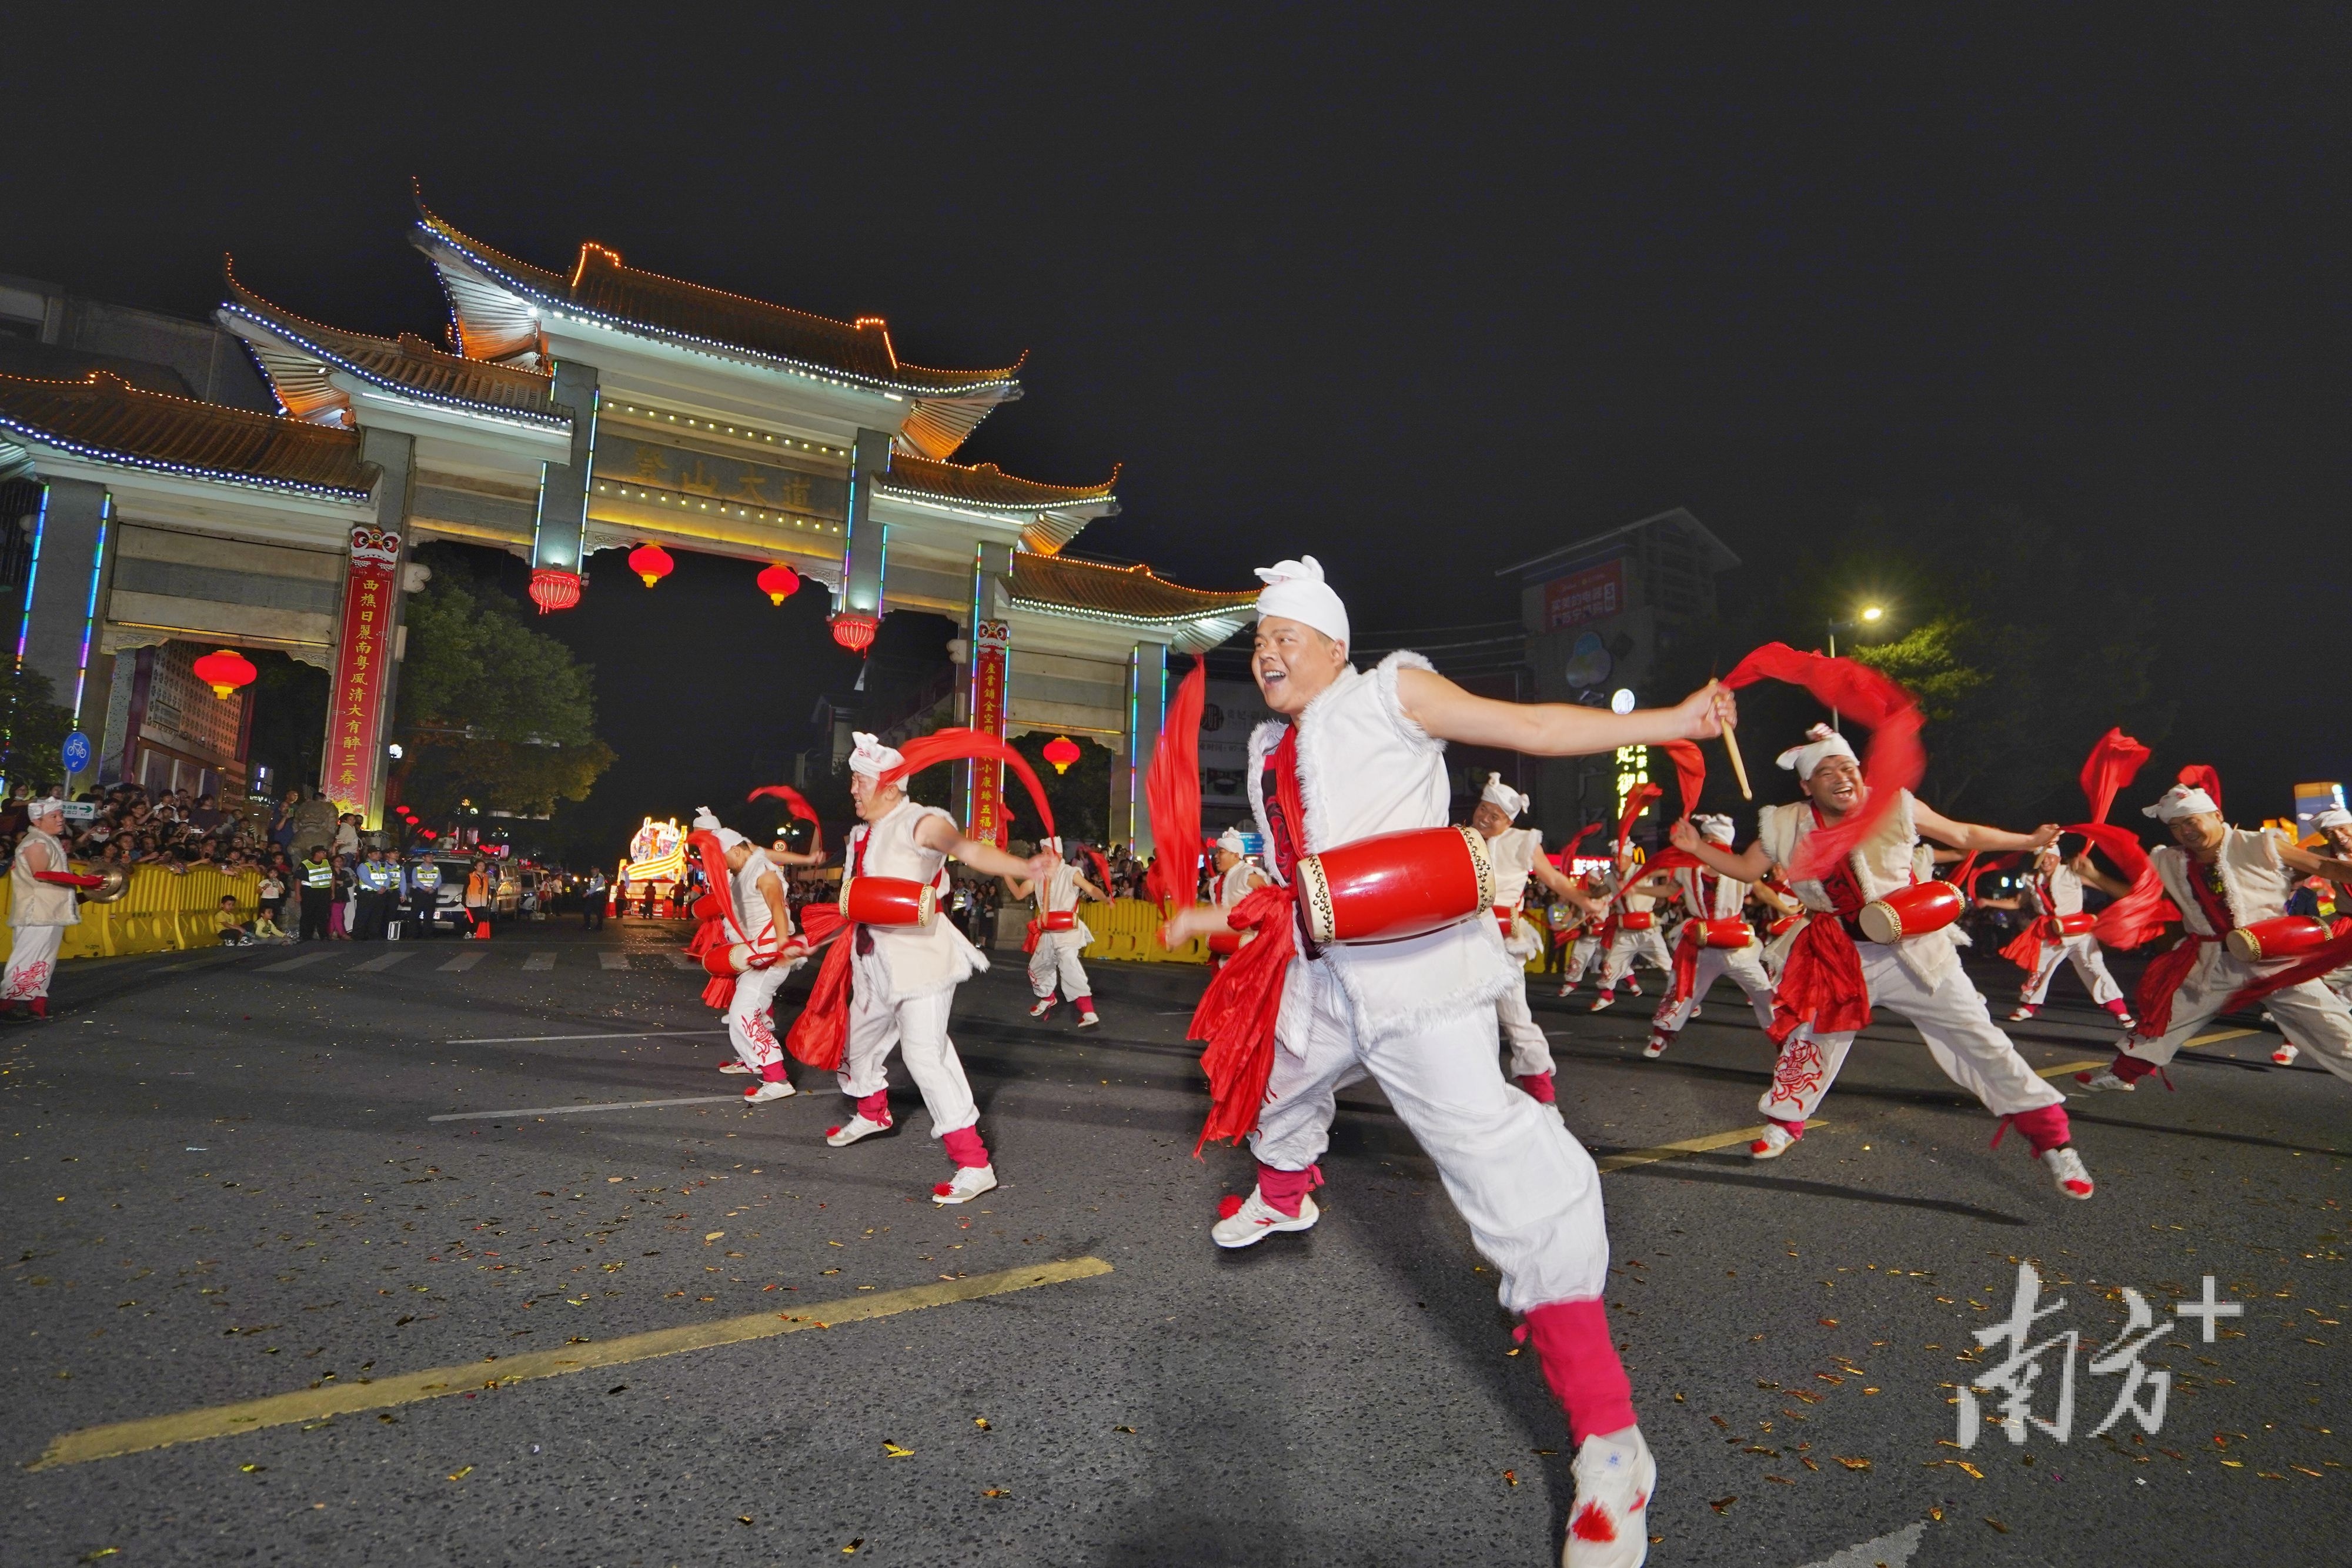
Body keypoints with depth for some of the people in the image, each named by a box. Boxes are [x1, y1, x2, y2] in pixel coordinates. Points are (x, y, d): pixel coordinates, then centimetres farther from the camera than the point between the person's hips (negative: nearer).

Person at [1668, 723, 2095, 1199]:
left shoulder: (1895, 806, -10)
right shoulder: (1788, 827, -8)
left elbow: (1964, 834, 4)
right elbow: (1747, 869, 4)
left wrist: (2029, 841, 4)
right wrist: (1698, 849, -11)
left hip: (1914, 949, -1)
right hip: (1842, 958, 1)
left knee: (1981, 1041, 0)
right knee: (1810, 1036, 9)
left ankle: (2054, 1143, 14)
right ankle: (1783, 1124, 32)